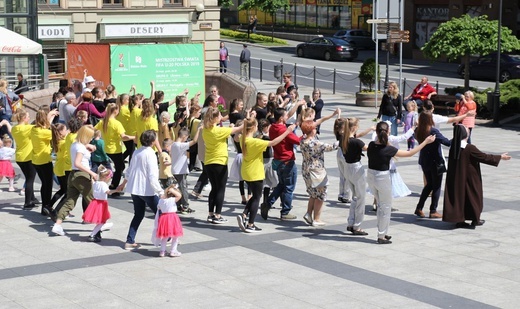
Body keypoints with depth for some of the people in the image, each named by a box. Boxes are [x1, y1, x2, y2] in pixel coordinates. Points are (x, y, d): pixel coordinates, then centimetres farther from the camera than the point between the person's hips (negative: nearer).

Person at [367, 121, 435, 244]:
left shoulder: (371, 145, -6)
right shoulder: (388, 149, -20)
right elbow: (409, 153, -15)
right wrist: (425, 142, -11)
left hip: (371, 176, 6)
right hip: (382, 178, -6)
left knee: (381, 205, 21)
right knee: (386, 207, 9)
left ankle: (382, 232, 28)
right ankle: (381, 236, 12)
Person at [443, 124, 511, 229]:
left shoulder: (454, 147, -3)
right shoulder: (470, 148, -21)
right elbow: (485, 157, -13)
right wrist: (500, 157, -2)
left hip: (456, 179, 5)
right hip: (469, 179, -5)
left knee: (458, 196, 11)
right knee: (473, 196, 10)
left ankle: (459, 220, 12)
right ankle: (475, 220, 20)